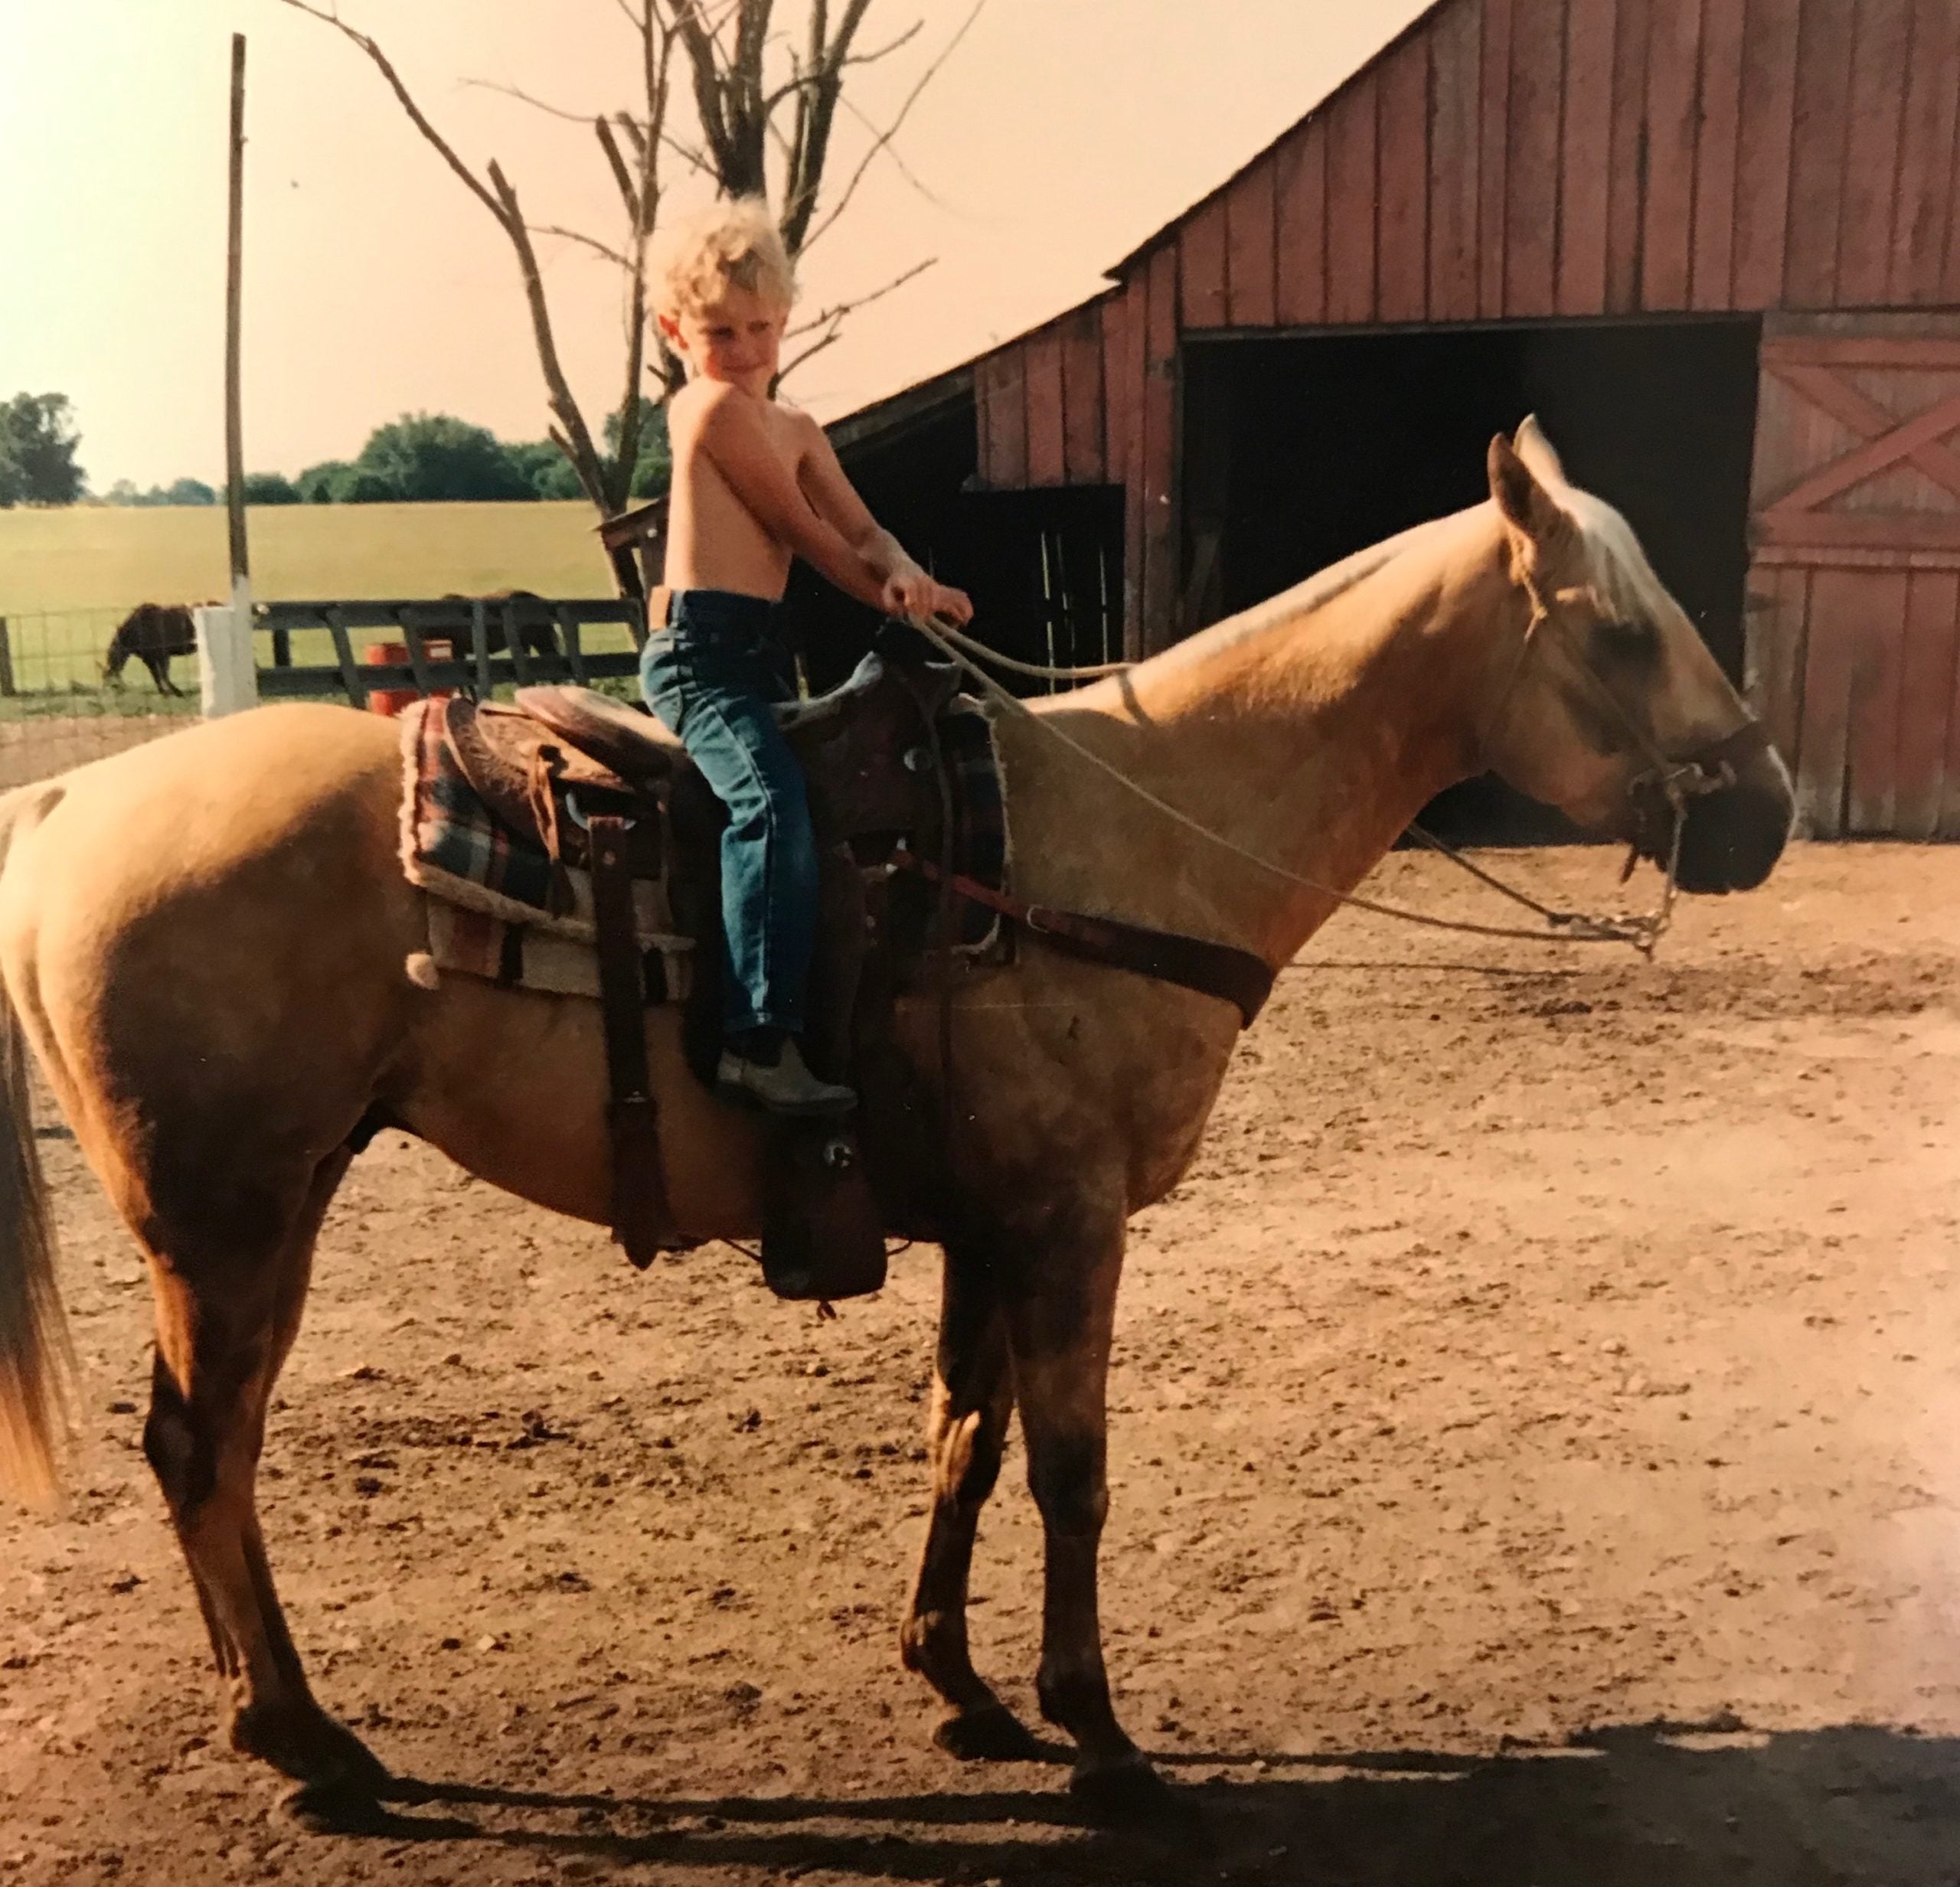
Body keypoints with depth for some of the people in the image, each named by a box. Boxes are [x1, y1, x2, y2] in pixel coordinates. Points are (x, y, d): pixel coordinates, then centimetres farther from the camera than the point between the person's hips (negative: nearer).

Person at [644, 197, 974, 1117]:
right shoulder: (717, 408, -5)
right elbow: (805, 531, -6)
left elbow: (863, 531, 14)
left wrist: (903, 571, -9)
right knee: (773, 805, -30)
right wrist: (892, 596, 5)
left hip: (759, 654, 10)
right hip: (704, 649, -10)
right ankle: (760, 1040, -35)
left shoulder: (798, 431, 21)